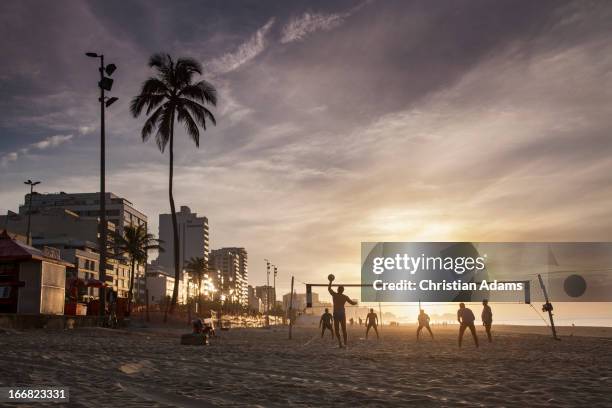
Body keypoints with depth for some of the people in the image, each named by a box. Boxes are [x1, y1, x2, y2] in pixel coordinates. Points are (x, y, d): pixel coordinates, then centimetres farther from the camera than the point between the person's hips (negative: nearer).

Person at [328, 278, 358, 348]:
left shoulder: (334, 294, 0)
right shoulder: (345, 297, 2)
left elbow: (329, 288, 17)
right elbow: (352, 303, 8)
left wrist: (330, 281, 30)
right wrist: (356, 302, 31)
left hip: (335, 314, -1)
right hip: (342, 314, 1)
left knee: (336, 329, 7)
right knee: (344, 330, 9)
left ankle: (339, 341, -13)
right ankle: (345, 344, 6)